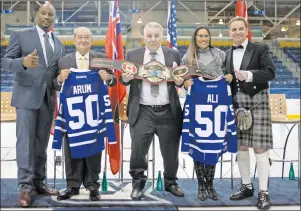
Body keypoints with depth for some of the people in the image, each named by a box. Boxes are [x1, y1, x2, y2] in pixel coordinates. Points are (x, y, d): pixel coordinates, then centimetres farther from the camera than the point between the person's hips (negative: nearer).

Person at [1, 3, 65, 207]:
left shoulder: (59, 44, 15)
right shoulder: (21, 35, 2)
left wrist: (60, 80, -5)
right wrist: (23, 62, -25)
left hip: (48, 98, 5)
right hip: (27, 96, -5)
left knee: (42, 143, 8)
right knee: (26, 141, -7)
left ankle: (39, 182, 16)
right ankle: (25, 186, -5)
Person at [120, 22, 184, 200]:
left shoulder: (174, 55, 7)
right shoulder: (132, 55, 7)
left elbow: (181, 78, 9)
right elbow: (125, 79, 6)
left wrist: (180, 81, -14)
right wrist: (125, 78, -16)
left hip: (168, 111, 1)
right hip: (142, 111, -1)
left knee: (170, 150, 11)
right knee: (138, 150, -3)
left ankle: (171, 183, 31)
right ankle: (138, 184, 16)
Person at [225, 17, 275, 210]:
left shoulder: (260, 49, 0)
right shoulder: (228, 54, 13)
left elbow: (270, 72, -11)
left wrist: (249, 75, -23)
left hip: (257, 103, -5)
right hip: (237, 105, 5)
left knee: (260, 148, -5)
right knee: (241, 147, 10)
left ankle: (263, 192, 4)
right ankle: (247, 186, 24)